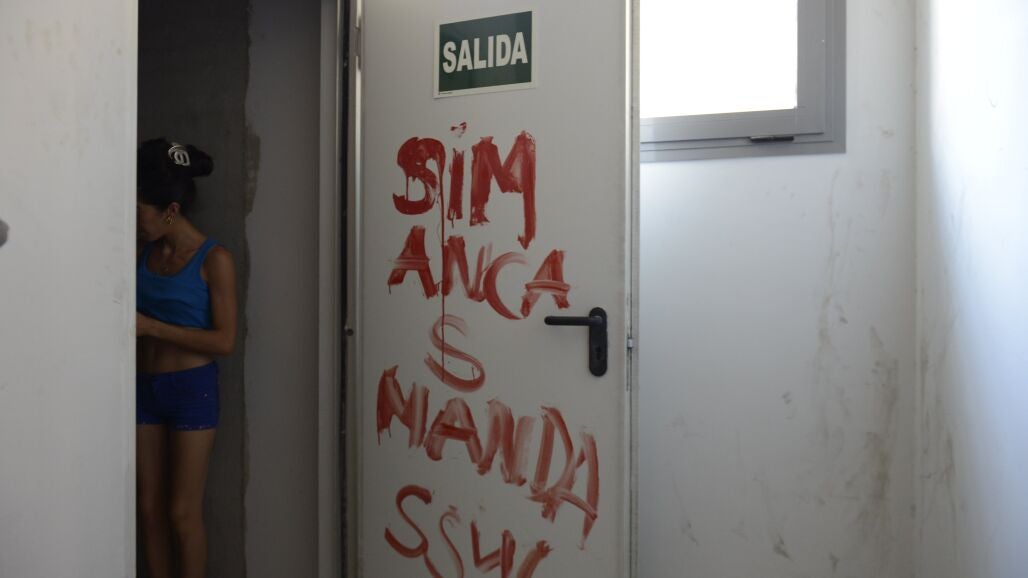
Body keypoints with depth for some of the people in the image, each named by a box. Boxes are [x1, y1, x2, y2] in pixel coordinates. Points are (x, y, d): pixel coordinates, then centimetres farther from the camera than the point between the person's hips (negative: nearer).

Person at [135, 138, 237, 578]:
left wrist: (152, 327, -19)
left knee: (183, 512, 1)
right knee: (149, 507, 10)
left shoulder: (214, 260, -12)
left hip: (192, 390, -5)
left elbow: (225, 341, -16)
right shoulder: (143, 253, 5)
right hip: (144, 388, 6)